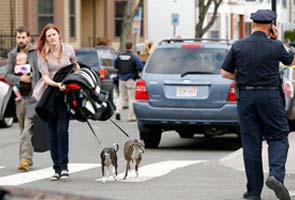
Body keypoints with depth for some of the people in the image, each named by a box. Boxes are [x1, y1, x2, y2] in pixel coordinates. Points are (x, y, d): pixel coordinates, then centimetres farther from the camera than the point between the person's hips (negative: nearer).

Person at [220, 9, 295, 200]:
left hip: (246, 97, 2)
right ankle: (276, 175, -17)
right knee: (278, 137, 8)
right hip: (270, 96, -2)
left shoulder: (238, 46, -2)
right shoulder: (275, 47, -6)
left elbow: (225, 73, 2)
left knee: (251, 142, 5)